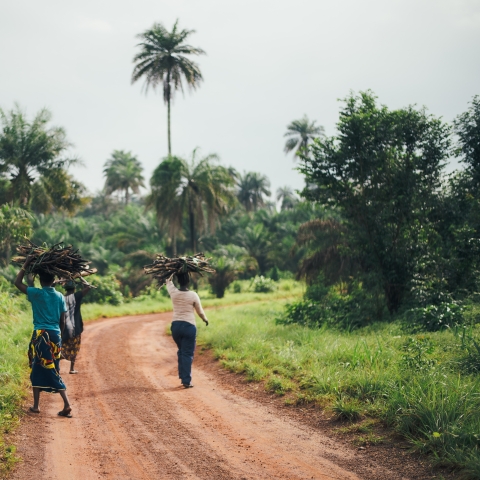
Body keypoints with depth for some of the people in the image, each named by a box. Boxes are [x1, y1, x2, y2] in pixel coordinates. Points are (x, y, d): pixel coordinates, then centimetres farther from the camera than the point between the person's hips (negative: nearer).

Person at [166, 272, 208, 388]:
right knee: (188, 354, 1)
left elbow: (168, 281, 20)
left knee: (181, 352, 21)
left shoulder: (174, 293, -3)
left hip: (176, 325, 4)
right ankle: (186, 381, -2)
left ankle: (182, 377, 23)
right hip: (189, 326, -3)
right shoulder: (193, 295, -9)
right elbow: (200, 312, 3)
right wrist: (205, 319, 23)